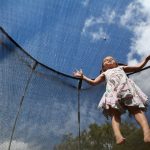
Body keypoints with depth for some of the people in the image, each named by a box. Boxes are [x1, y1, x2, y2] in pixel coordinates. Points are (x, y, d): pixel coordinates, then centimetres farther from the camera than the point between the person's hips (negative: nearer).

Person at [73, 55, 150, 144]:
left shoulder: (121, 67, 42)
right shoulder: (105, 73, 40)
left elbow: (138, 67, 45)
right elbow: (94, 82, 31)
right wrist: (82, 77, 27)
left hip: (127, 87, 1)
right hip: (113, 90, 0)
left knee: (136, 108, -23)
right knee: (115, 113, -24)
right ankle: (118, 136, -45)